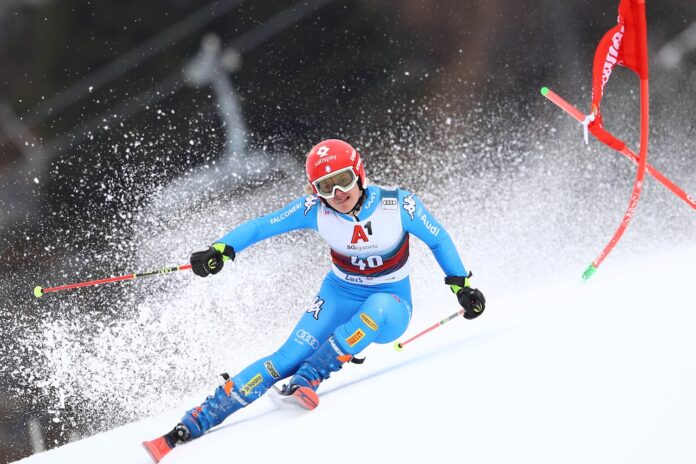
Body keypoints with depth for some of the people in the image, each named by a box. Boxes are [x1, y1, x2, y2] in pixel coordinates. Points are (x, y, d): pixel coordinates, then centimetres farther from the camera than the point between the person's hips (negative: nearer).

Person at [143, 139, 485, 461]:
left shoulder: (398, 204, -19)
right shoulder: (314, 210, -14)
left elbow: (439, 240, -3)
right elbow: (261, 226, -9)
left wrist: (462, 286, -4)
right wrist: (221, 250, -24)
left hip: (390, 305, -1)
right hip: (340, 297, 1)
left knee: (376, 309, -39)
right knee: (291, 356, -20)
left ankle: (306, 380, -34)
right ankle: (197, 421, -22)